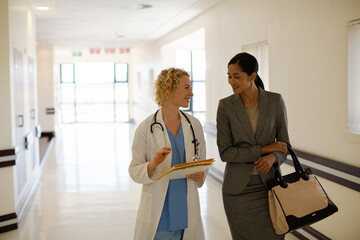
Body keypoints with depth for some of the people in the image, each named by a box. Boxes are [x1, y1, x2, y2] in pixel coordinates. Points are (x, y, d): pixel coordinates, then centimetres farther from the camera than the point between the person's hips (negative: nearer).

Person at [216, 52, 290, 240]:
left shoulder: (275, 101, -3)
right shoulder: (225, 106, -5)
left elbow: (284, 144, 3)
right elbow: (225, 153, -8)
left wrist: (273, 157, -19)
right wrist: (262, 150, -15)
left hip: (268, 185, 1)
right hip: (238, 189, -1)